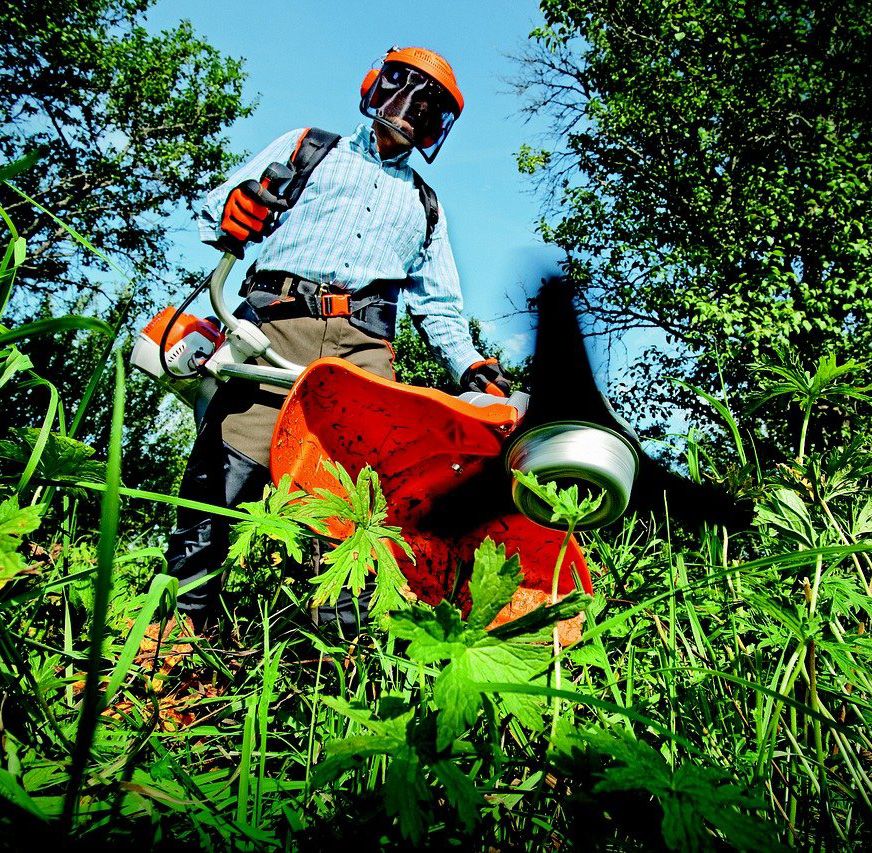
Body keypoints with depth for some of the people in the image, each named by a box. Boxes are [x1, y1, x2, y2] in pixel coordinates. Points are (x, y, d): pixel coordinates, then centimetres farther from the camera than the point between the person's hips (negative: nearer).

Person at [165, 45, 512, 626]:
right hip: (278, 320, -2)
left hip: (363, 344, 3)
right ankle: (180, 612, -11)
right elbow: (218, 207, 18)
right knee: (228, 466, -17)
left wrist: (473, 367, 10)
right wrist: (232, 211, -8)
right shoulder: (309, 147, 25)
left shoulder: (425, 204, 32)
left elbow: (438, 306, 27)